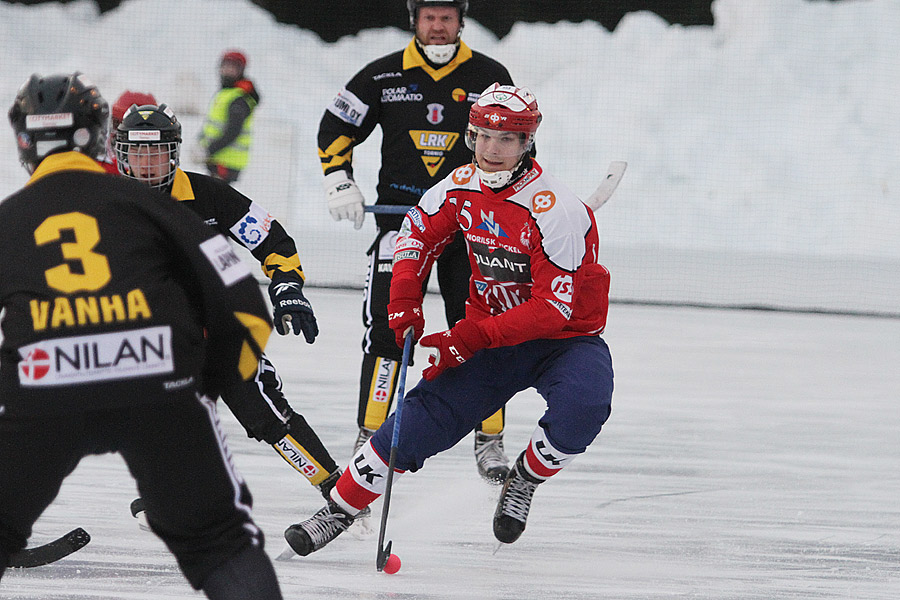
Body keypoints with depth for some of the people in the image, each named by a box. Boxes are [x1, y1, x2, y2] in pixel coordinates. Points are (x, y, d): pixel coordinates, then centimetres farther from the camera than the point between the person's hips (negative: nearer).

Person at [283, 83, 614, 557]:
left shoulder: (556, 210, -25)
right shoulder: (461, 187, -6)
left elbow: (554, 308, -27)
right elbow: (417, 234, 11)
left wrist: (468, 339, -29)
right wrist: (404, 303, -5)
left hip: (566, 338, -4)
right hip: (488, 334, 4)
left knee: (581, 406, -35)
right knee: (419, 421, -9)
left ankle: (524, 480, -7)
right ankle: (338, 510, 3)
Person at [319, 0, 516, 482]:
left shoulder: (489, 77, 2)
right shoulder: (383, 76, 1)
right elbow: (334, 129, 9)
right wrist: (339, 182, -2)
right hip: (400, 213, 0)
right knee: (386, 326, -9)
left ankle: (490, 440, 6)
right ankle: (370, 437, 1)